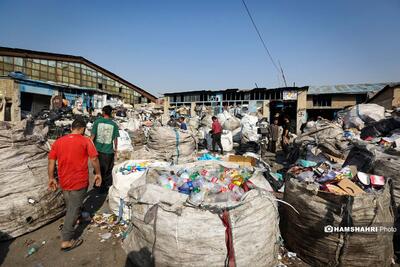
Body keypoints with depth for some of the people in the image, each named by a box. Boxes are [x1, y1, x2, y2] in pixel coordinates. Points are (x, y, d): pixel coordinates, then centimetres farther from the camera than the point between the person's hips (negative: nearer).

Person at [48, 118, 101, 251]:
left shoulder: (58, 141, 3)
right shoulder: (85, 141, -11)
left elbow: (51, 161, 3)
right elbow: (94, 159, -14)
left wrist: (51, 178, 11)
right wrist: (98, 173, -2)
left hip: (64, 182, 5)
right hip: (79, 182, -5)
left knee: (70, 206, 25)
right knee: (74, 209, 5)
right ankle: (66, 241, 11)